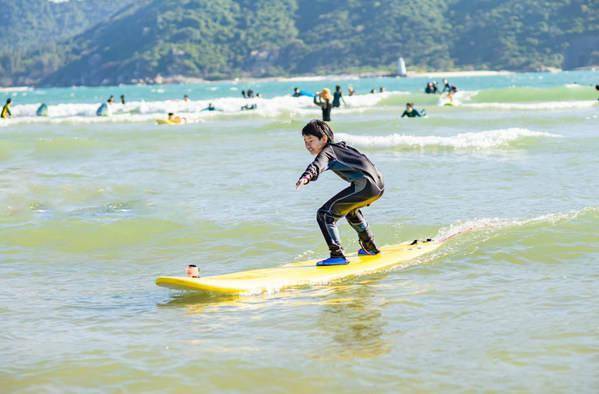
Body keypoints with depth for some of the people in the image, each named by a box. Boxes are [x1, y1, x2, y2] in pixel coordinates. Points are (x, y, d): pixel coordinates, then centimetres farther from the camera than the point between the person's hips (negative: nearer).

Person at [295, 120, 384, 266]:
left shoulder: (327, 152, -4)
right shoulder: (340, 146, 24)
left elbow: (318, 165, -28)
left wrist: (306, 177, -47)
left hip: (364, 185, -10)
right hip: (378, 186, 10)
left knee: (325, 214, -12)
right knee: (350, 209, 40)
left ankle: (337, 255, -22)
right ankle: (370, 247, 51)